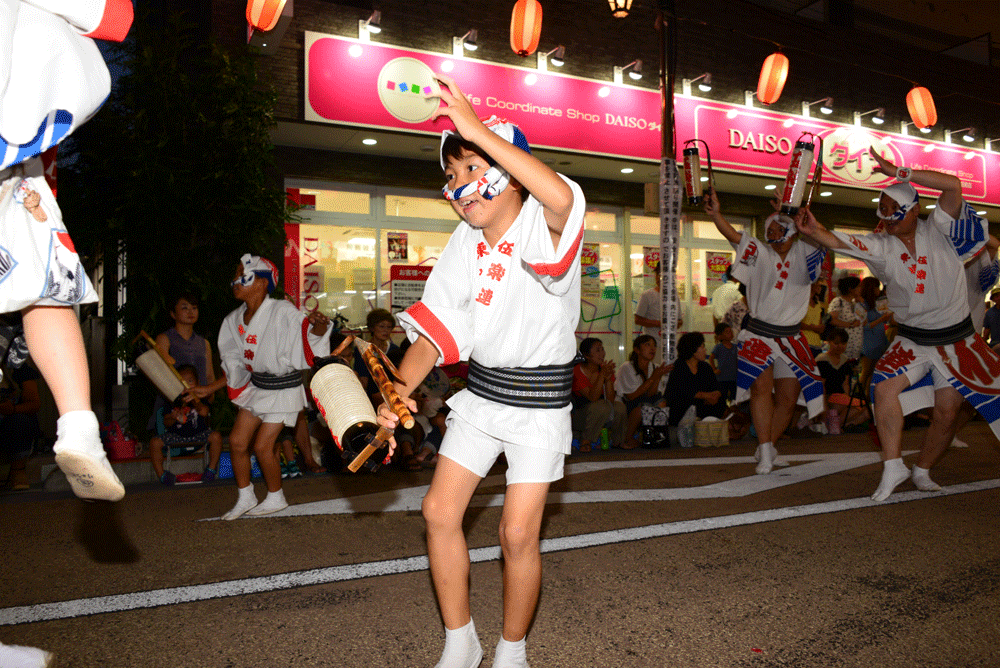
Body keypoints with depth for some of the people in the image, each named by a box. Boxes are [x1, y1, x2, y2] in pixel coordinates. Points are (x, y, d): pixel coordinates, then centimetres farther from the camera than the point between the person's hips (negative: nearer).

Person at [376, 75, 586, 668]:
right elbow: (435, 326, 1)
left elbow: (562, 198, -42)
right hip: (480, 391, 6)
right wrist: (400, 391, -13)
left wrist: (478, 129, -43)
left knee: (519, 533, -4)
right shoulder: (465, 243, 4)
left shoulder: (543, 227, -15)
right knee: (440, 511, 3)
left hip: (540, 399, -6)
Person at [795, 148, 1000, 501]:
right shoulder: (882, 246, -5)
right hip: (912, 339, 1)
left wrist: (900, 173, -25)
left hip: (956, 339, -1)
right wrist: (815, 230, -44)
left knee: (946, 412, 3)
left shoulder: (938, 230, -7)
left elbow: (953, 185, -21)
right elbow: (842, 242, -23)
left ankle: (922, 471, 23)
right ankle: (893, 466, -12)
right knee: (884, 387, -22)